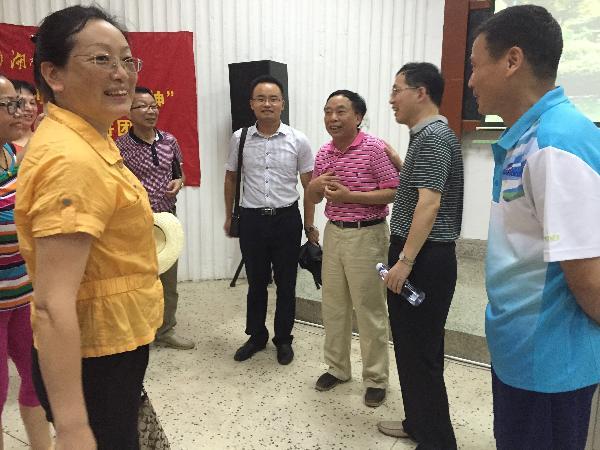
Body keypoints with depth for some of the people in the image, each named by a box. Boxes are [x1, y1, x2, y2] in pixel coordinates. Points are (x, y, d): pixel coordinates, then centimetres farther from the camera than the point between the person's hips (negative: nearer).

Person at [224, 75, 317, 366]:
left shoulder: (297, 140, -5)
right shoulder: (239, 139, -1)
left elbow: (309, 184, 1)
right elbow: (230, 179, 11)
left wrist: (310, 224, 0)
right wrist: (229, 216, 11)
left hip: (287, 219, -1)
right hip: (251, 219, 1)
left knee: (286, 284, 10)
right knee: (256, 282, 14)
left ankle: (283, 339, 28)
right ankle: (256, 336, 32)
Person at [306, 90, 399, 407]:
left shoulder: (374, 148, -12)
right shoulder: (323, 153, 7)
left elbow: (394, 192, -16)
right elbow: (314, 198, 14)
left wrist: (351, 196, -22)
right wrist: (315, 186, -9)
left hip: (367, 236, -6)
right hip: (333, 234, 7)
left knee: (369, 310, 3)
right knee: (333, 306, 14)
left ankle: (376, 378, 19)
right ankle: (337, 367, 32)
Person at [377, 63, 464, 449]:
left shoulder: (434, 136, -16)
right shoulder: (425, 135, 16)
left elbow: (430, 203, -24)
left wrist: (406, 260, -24)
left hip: (424, 259, -10)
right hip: (417, 254, 10)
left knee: (422, 350, 0)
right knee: (410, 344, 17)